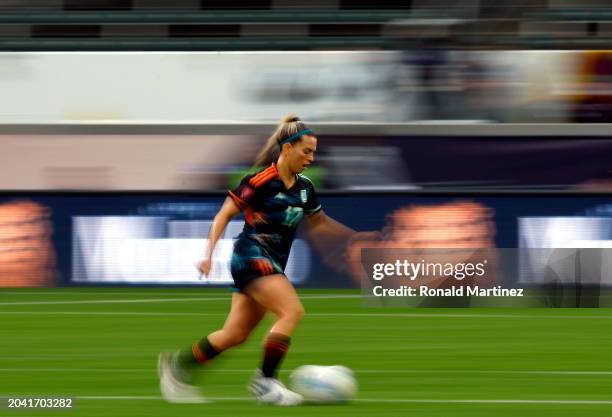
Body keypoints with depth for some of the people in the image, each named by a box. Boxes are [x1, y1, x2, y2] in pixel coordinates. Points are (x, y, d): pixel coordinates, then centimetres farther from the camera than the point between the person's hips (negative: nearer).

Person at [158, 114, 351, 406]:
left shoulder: (304, 187, 9)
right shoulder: (261, 181, -13)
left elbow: (319, 223, 25)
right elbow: (224, 215, -9)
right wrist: (209, 254, -17)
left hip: (273, 264, 8)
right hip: (253, 257, -8)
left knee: (236, 334, 6)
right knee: (292, 311, -22)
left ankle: (176, 363, 20)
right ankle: (265, 381, -18)